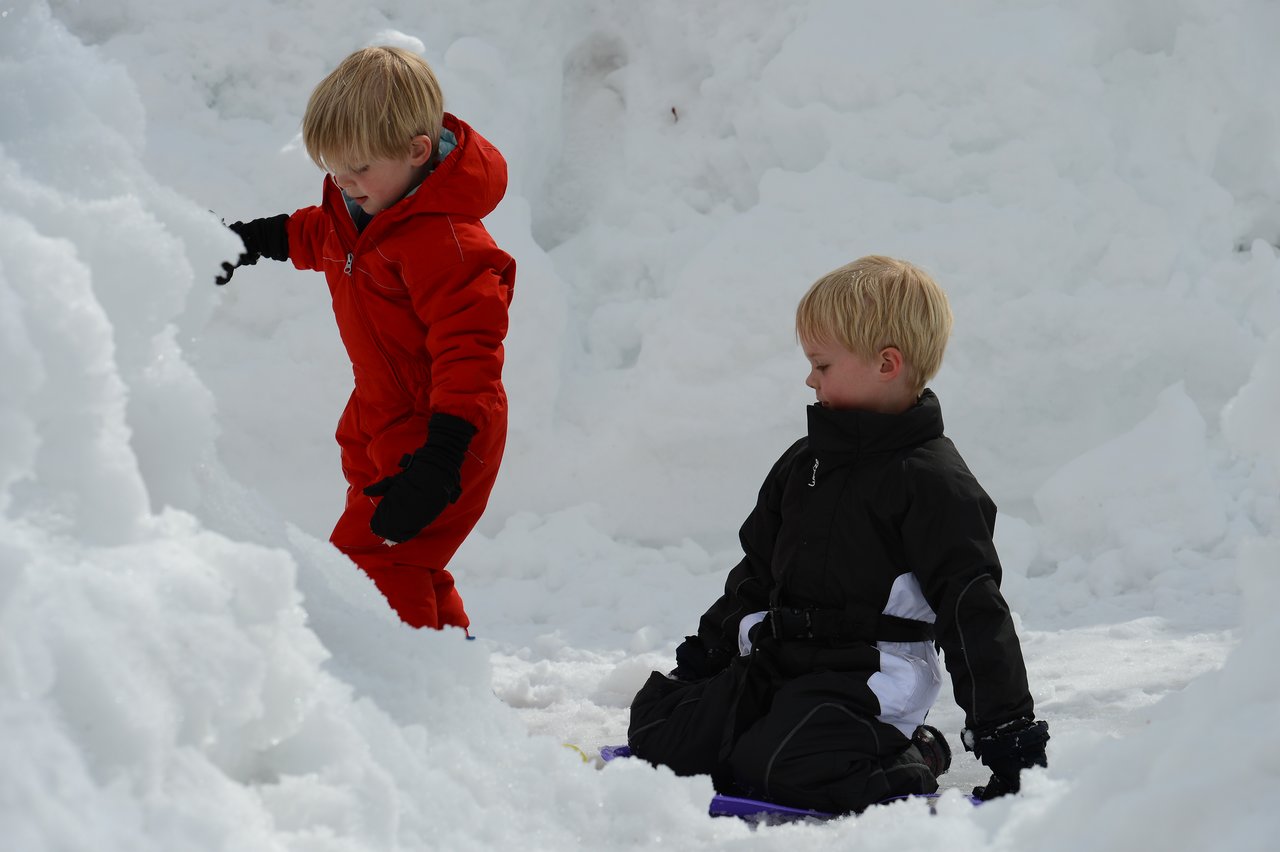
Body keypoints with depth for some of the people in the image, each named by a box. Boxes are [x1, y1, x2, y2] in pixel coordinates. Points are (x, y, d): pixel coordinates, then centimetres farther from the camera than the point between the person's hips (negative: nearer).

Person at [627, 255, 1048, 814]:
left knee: (776, 769, -31)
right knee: (659, 738, -4)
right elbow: (755, 572, 25)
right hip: (772, 664, 8)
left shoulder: (932, 481, -9)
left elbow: (972, 610, -13)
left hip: (865, 679, -8)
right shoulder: (803, 463, 15)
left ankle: (908, 760, -2)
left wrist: (1007, 731, -15)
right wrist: (704, 652, 21)